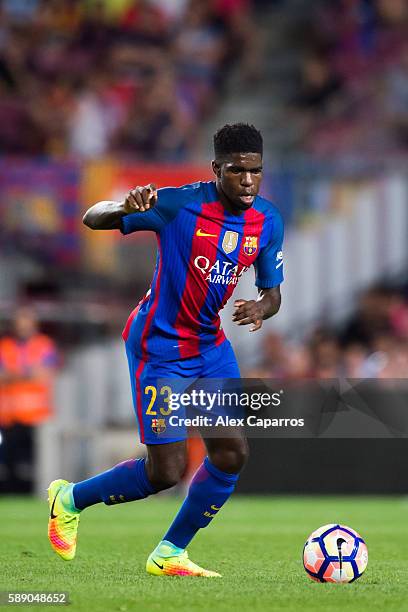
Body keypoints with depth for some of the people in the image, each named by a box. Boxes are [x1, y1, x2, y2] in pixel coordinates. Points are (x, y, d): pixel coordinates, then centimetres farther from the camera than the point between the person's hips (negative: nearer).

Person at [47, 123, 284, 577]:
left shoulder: (268, 221, -2)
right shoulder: (180, 204, -19)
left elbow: (272, 290, 8)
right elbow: (92, 219, -13)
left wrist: (260, 308, -17)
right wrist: (126, 208, -36)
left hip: (210, 344, 6)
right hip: (159, 347, -6)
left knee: (232, 453, -4)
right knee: (166, 473, -7)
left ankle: (169, 555, 13)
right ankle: (70, 500, 18)